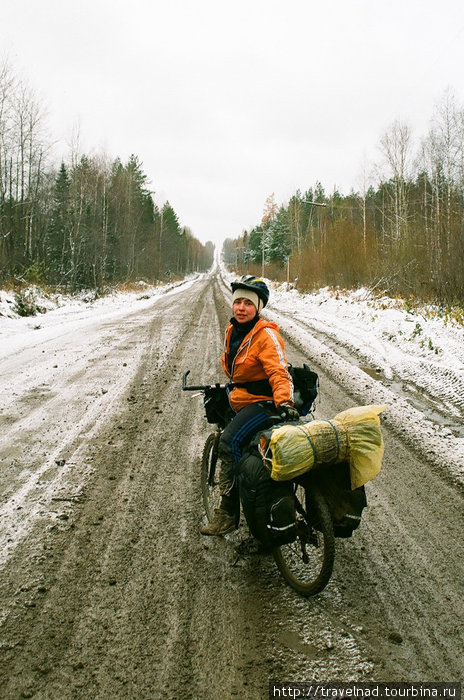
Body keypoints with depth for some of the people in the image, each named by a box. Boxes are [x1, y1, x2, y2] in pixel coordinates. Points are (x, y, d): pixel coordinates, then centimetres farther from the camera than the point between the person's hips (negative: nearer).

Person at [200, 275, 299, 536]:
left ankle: (228, 512, -17)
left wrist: (285, 402, -41)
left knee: (229, 441, -25)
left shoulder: (266, 334, -17)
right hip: (243, 400, 10)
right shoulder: (233, 330, 9)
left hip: (265, 402, -10)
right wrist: (226, 390, 32)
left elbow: (279, 372, -27)